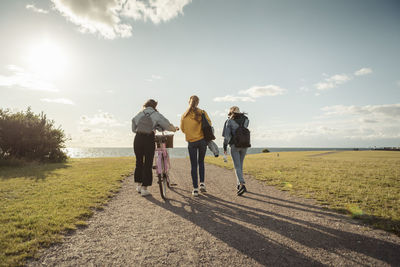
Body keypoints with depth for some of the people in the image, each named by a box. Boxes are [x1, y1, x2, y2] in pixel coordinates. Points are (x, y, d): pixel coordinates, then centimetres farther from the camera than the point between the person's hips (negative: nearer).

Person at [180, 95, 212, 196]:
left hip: (191, 142, 0)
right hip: (202, 140, 0)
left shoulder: (184, 115, -2)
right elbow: (209, 124, -2)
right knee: (201, 162, 19)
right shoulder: (202, 113, -5)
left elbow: (183, 129, 5)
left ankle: (195, 189, 7)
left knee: (193, 165, 6)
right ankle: (202, 184, 13)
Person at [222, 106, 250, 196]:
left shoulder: (229, 121, -3)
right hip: (244, 145, 4)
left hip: (234, 145, -4)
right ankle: (239, 184, 26)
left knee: (237, 167, -6)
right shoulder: (246, 119, 6)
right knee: (240, 165, 18)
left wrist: (225, 147, 0)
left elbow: (227, 135, -8)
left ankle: (242, 185, -22)